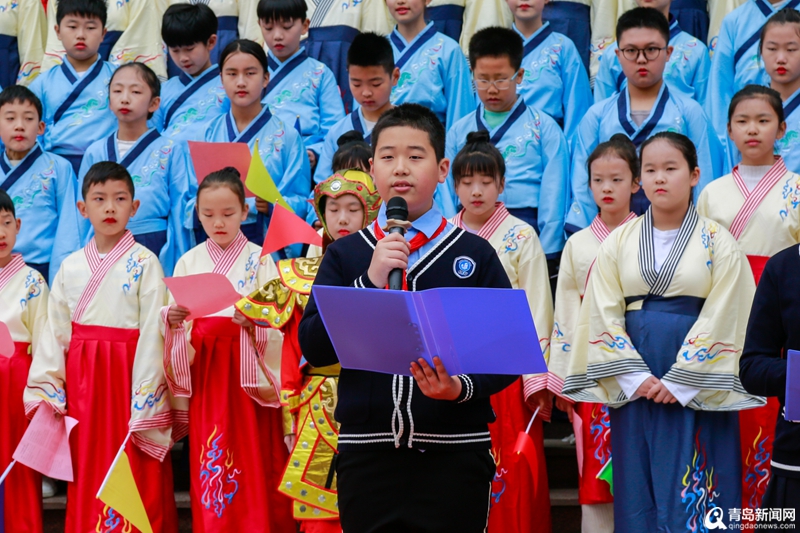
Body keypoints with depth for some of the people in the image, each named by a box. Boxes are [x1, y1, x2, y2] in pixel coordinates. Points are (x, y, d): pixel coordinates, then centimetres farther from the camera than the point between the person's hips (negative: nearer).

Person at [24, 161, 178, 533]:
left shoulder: (144, 263, -4)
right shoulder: (71, 267, 9)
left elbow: (152, 334, -9)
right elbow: (55, 334, 9)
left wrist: (145, 406, -14)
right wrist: (45, 395, 0)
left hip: (128, 376, -4)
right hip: (82, 382, 4)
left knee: (134, 485, -3)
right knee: (88, 482, 8)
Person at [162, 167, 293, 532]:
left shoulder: (259, 260, 1)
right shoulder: (188, 262, 9)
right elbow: (174, 323, 8)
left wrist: (254, 321, -26)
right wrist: (172, 318, -14)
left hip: (248, 373, -2)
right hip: (203, 372, 3)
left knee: (252, 462, -6)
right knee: (207, 467, 1)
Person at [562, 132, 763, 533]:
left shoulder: (717, 242, 0)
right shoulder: (618, 242, 8)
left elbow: (721, 319, -6)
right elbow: (604, 315, 2)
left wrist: (679, 383, -13)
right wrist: (636, 377, -9)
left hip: (696, 388, -2)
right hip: (632, 389, 3)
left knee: (692, 492, -4)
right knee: (638, 491, 3)